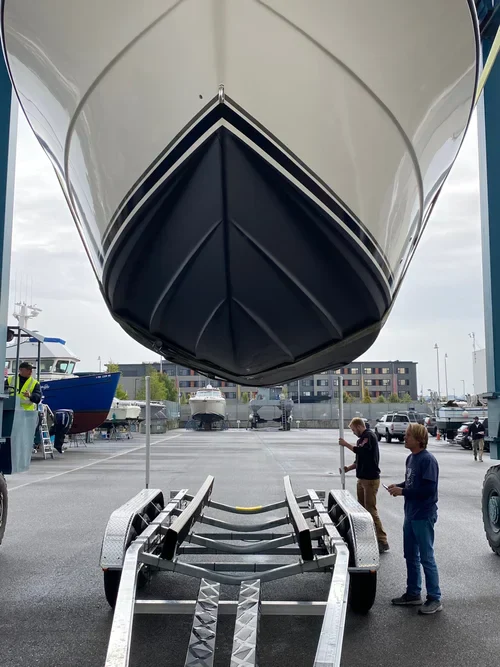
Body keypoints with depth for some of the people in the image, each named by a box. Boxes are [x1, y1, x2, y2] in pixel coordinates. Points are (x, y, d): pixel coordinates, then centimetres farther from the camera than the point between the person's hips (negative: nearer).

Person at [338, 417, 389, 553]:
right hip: (362, 478, 9)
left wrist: (346, 444, -13)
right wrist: (348, 468, 5)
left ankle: (382, 542, -6)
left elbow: (360, 450, -26)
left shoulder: (369, 435, -11)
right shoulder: (362, 438, 15)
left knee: (371, 510, -9)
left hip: (371, 479, -9)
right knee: (362, 508, 13)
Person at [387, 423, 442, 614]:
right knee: (411, 556, 17)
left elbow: (428, 489, -24)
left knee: (426, 558, 0)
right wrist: (398, 486, 0)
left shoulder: (428, 460, -19)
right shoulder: (411, 458, 8)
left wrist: (403, 491, -19)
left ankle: (435, 599, 12)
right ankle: (413, 593, 29)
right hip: (410, 514, 9)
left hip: (423, 516, -9)